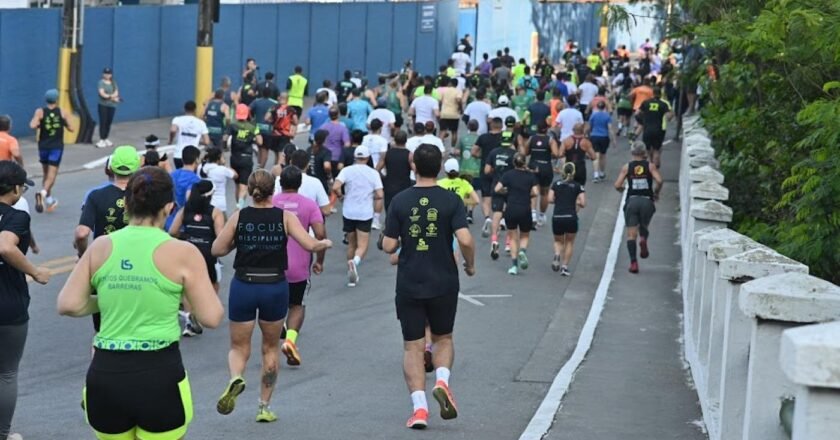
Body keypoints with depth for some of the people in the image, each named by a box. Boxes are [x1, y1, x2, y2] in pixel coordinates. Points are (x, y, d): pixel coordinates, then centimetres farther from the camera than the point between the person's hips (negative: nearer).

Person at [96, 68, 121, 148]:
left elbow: (116, 93, -1)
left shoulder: (113, 83, 11)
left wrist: (109, 96, -19)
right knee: (103, 122, -7)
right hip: (103, 105, -5)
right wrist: (112, 97, -13)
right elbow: (102, 94, -15)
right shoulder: (101, 83, -4)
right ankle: (101, 140, -8)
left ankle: (106, 139, 17)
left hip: (112, 105, 5)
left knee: (109, 122, 8)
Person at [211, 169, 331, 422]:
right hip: (275, 287, 0)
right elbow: (311, 245, -12)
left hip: (243, 286, 0)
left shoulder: (239, 217, -3)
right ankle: (264, 407, 22)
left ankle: (235, 378, -22)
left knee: (239, 347, 12)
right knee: (271, 347, 19)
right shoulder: (285, 217, -5)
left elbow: (217, 250, -4)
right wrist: (326, 244, 9)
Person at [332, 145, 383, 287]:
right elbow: (380, 195, -8)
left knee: (351, 244, 17)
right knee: (362, 246, 1)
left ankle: (351, 276, 23)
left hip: (349, 212, 2)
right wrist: (377, 207, 13)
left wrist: (341, 195, 3)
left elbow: (335, 187, -17)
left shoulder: (347, 170, -3)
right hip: (365, 213, -2)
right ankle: (355, 262, -32)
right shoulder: (373, 173, -3)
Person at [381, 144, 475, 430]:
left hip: (408, 285, 0)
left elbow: (389, 246, -4)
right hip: (443, 283, 0)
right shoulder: (451, 201, -6)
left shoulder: (400, 201, -3)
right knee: (443, 338, 19)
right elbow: (465, 240, -15)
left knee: (413, 346, 6)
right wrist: (470, 265, 4)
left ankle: (419, 407, -4)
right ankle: (442, 380, -7)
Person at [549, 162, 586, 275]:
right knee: (569, 242, 17)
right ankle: (565, 267, 8)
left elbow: (550, 199, 1)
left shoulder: (556, 184, 9)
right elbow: (583, 203, -3)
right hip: (571, 218, -1)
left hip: (557, 218, 1)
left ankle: (557, 255, -12)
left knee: (558, 241, 20)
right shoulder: (577, 186, 5)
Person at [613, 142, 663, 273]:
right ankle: (644, 239, -11)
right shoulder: (650, 166, 4)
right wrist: (656, 192, 7)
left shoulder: (627, 167, 4)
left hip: (632, 201, 0)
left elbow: (617, 185, -2)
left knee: (631, 234, 1)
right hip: (646, 201, 0)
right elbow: (659, 181, -11)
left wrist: (622, 189, 19)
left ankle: (633, 262, -12)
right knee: (644, 227, 24)